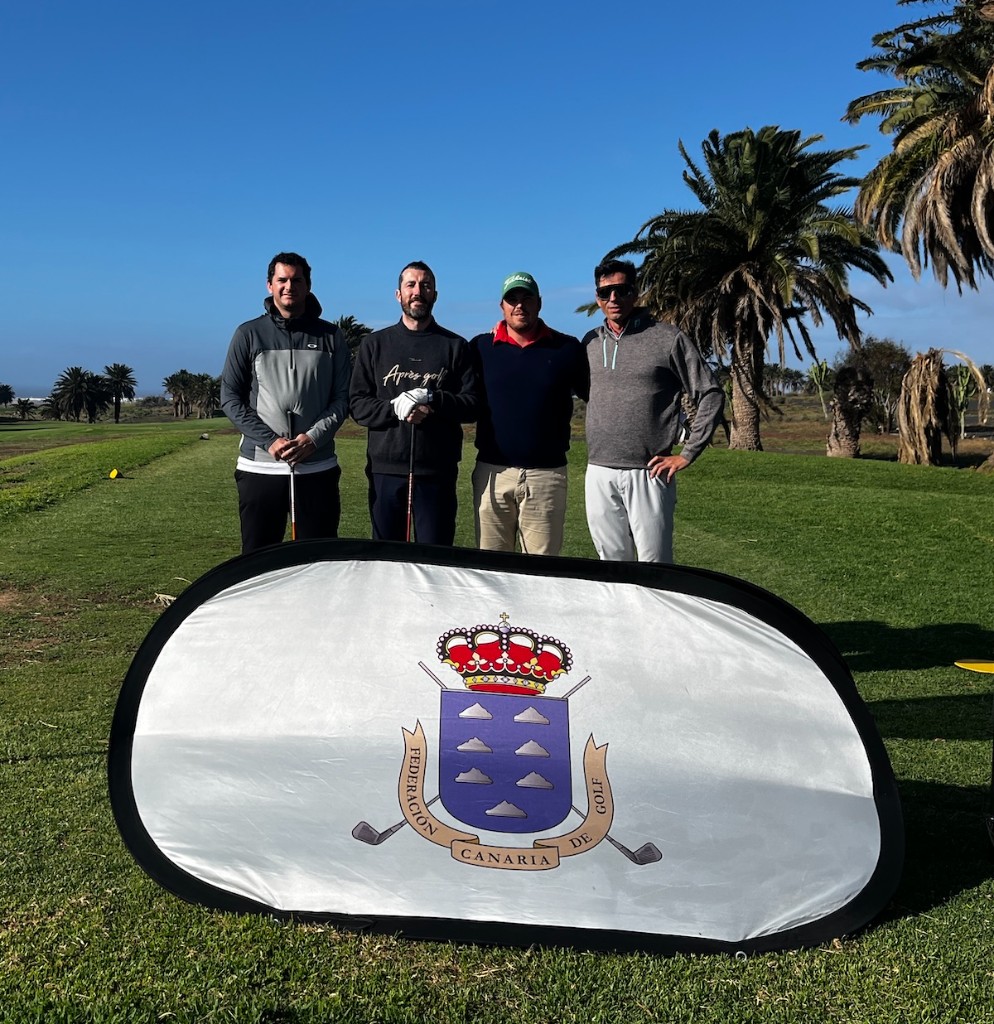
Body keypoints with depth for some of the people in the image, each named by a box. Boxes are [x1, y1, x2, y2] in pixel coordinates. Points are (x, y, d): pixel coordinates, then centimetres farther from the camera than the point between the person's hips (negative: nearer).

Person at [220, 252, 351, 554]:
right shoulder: (249, 334, 6)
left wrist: (314, 436, -11)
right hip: (259, 468, 0)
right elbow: (230, 398, 3)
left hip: (318, 468, 1)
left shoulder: (330, 337, 8)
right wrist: (269, 440, -10)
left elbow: (342, 398, 6)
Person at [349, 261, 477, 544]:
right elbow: (358, 404, 4)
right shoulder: (375, 344, 11)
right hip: (385, 470, 1)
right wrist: (396, 408, -13)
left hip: (437, 471, -1)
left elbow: (473, 404, 1)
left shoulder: (455, 346, 8)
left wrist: (432, 401, -15)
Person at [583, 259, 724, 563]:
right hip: (598, 473, 4)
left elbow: (711, 395, -1)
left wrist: (687, 455, -5)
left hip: (648, 474, -4)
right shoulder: (591, 342, 12)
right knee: (611, 565, 10)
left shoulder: (668, 339, -2)